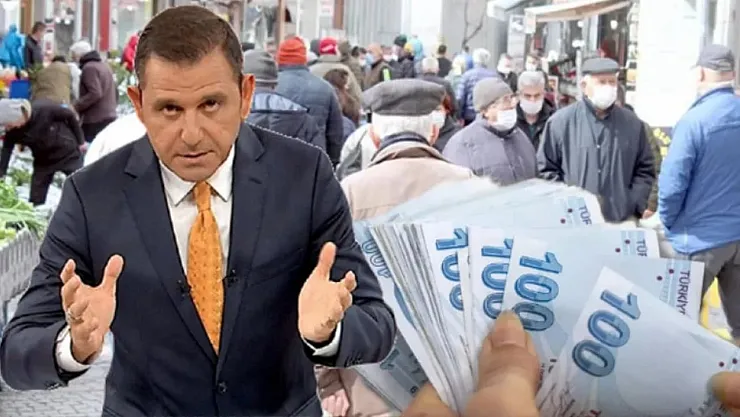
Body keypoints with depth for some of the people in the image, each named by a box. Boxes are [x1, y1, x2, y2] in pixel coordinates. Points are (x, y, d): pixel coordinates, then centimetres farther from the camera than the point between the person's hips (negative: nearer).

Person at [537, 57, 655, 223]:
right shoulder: (561, 122, 3)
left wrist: (634, 205, 1)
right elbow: (547, 168, 5)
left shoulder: (632, 124, 11)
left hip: (622, 222, 3)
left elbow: (645, 170, 15)